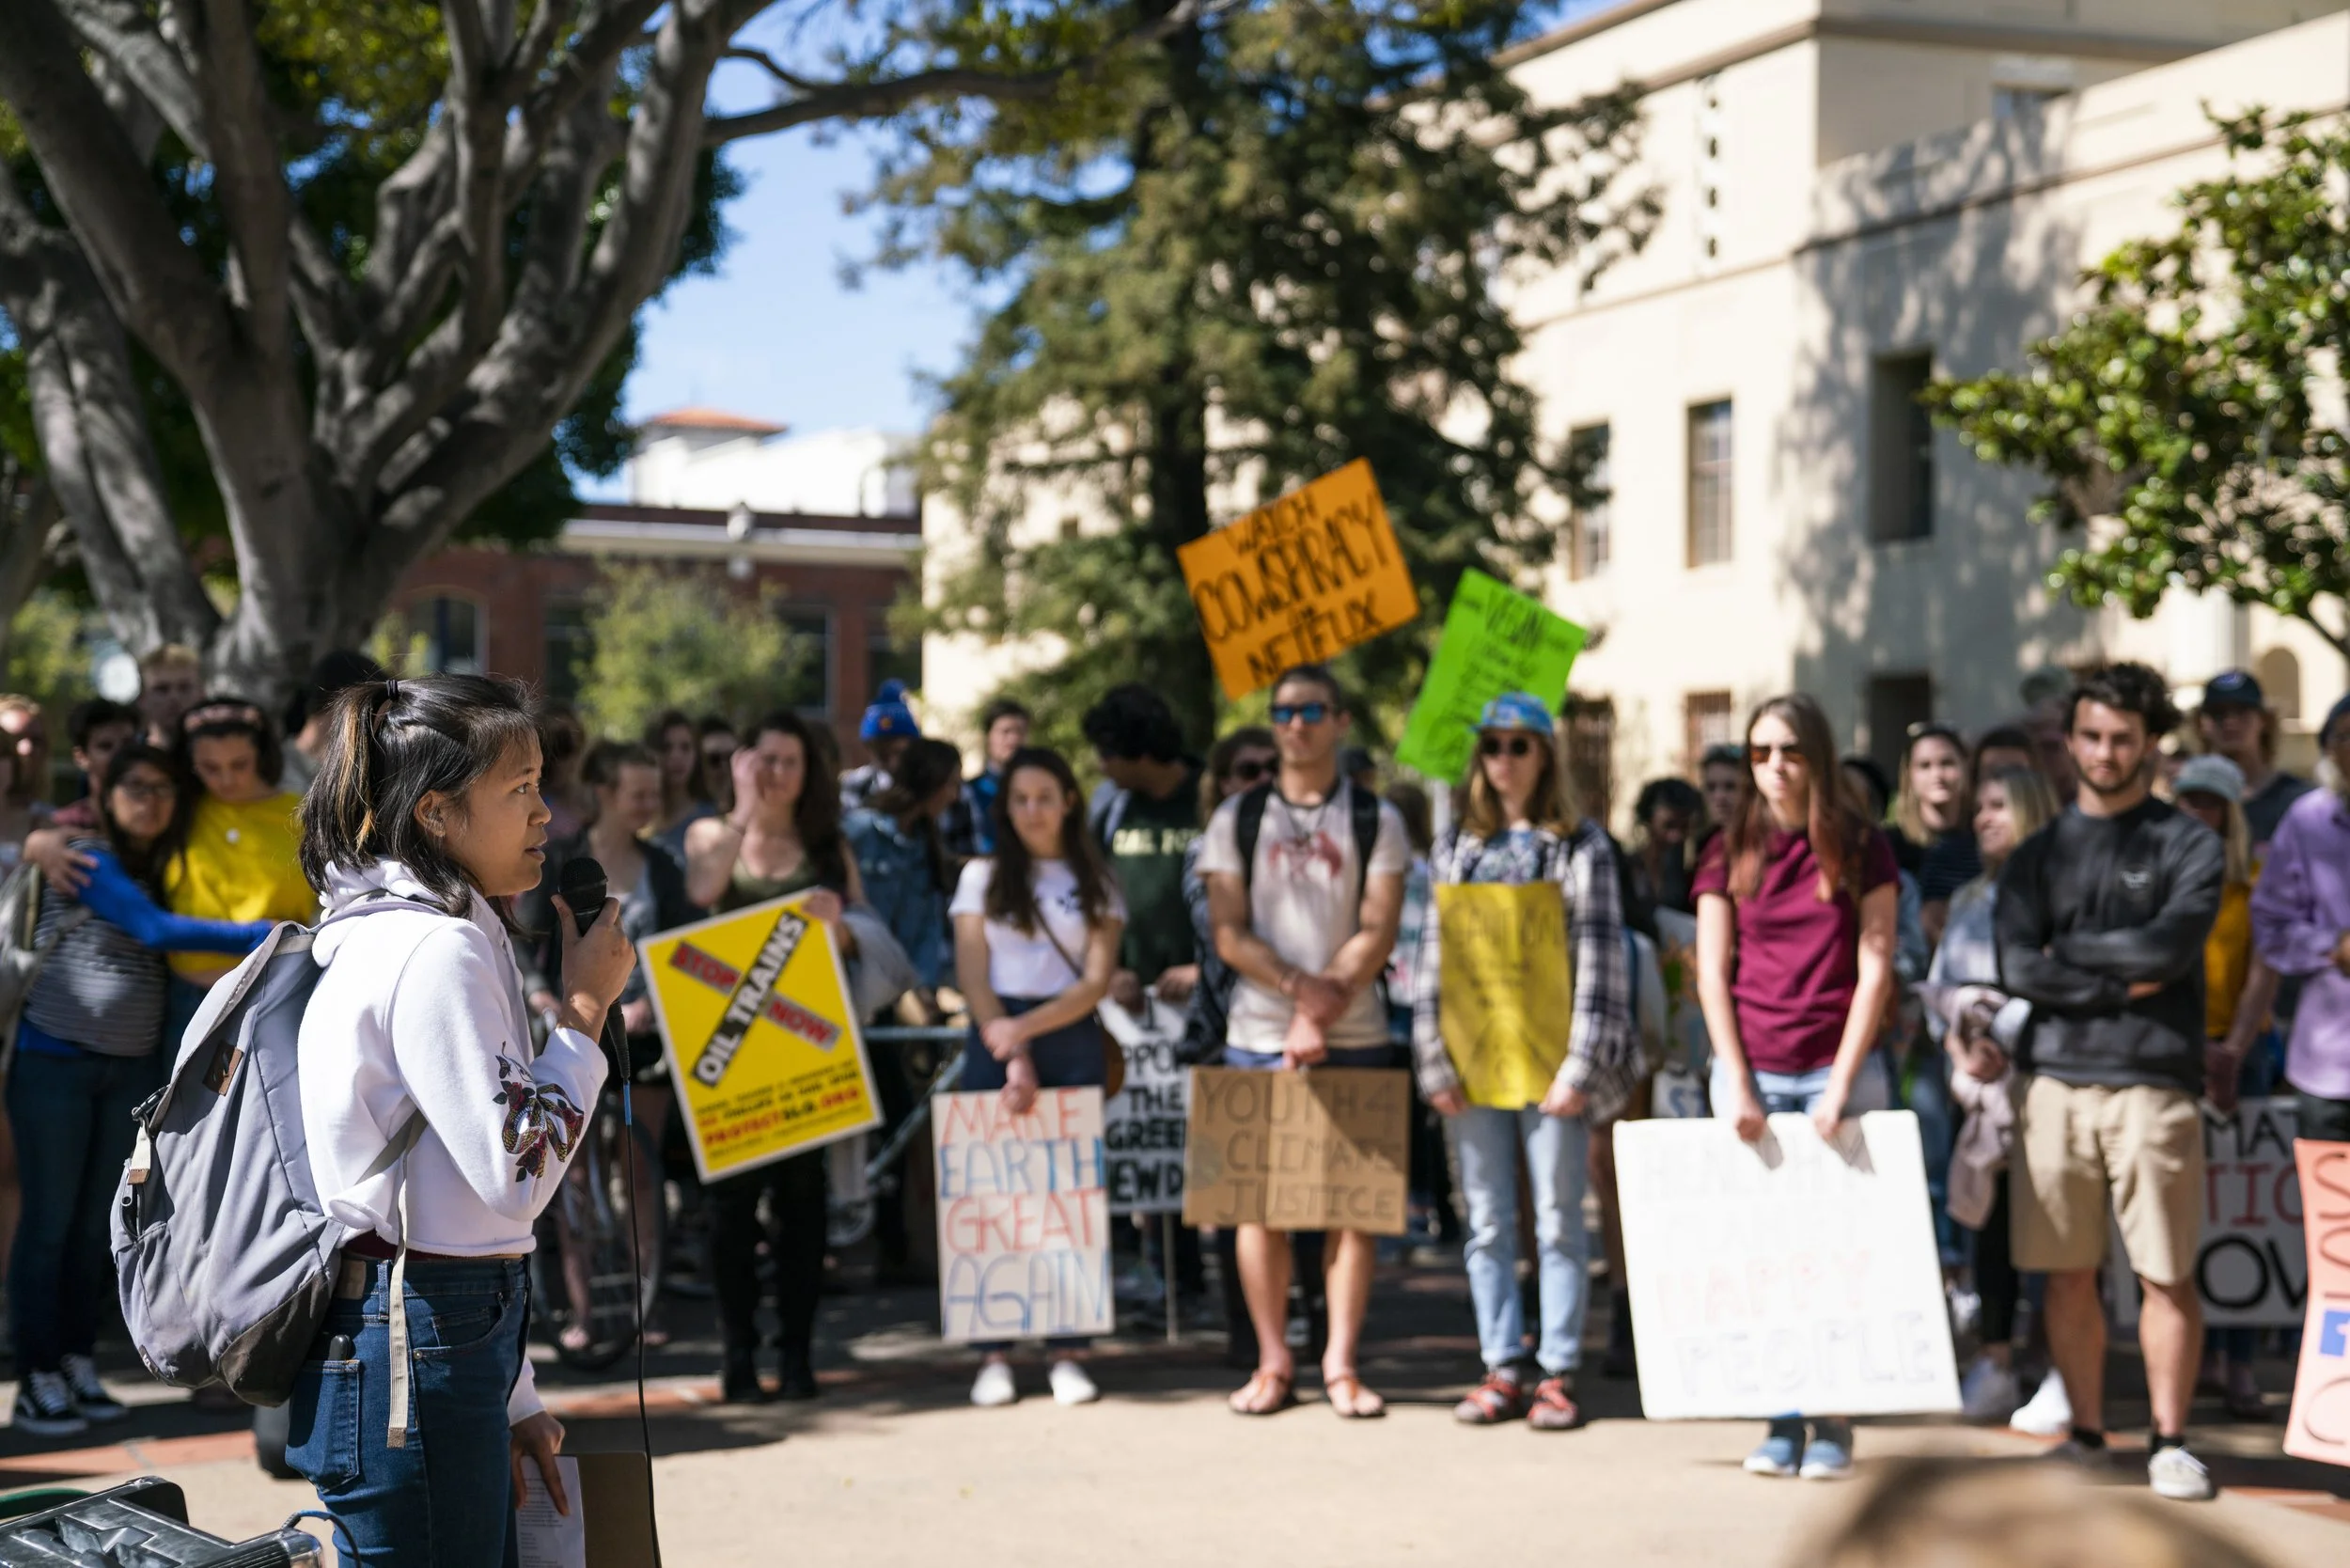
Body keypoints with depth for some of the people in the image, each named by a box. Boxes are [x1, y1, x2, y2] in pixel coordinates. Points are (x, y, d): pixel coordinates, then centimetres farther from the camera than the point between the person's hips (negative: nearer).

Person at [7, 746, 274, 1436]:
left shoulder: (158, 871, 12)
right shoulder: (88, 858, -11)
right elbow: (155, 932, -22)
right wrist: (263, 938, -27)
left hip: (129, 1069, 6)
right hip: (55, 1062, -6)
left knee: (94, 1223, 10)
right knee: (50, 1221, -3)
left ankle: (80, 1368, 16)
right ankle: (36, 1384, 1)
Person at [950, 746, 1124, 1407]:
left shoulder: (1095, 883, 9)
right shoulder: (983, 876, 10)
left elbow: (1097, 981, 0)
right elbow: (972, 976, 2)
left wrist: (1028, 1029, -14)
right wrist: (1010, 1054, -10)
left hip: (1069, 1039, 0)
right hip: (994, 1039, 0)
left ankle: (1067, 1352, 1)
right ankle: (992, 1354, -1)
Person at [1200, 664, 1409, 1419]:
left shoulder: (1376, 820, 7)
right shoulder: (1237, 817, 9)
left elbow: (1377, 933, -2)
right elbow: (1229, 934, 1)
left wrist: (1322, 1015, -13)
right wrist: (1299, 986, -15)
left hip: (1355, 1039, -1)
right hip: (1256, 1036, 1)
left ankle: (1341, 1365, 4)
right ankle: (1272, 1364, 8)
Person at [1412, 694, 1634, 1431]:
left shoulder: (1581, 845, 2)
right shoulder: (1456, 846, 12)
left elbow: (1599, 954, -3)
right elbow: (1433, 951, 10)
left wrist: (1581, 1064, -11)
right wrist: (1434, 1060, 1)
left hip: (1549, 1057, -3)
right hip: (1474, 1060, 3)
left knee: (1558, 1220, 0)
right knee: (1488, 1223, 6)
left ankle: (1557, 1373, 6)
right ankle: (1502, 1370, 12)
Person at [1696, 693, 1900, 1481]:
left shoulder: (1861, 848, 2)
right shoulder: (1730, 852, 7)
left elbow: (1874, 972, -2)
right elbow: (1712, 973, 4)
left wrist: (1841, 1084, -10)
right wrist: (1737, 1084, -5)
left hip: (1839, 1069, -2)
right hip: (1752, 1072, 2)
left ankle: (1833, 1423, 2)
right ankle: (1781, 1421, 6)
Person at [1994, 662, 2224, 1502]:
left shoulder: (2188, 845, 5)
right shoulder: (2039, 854, 13)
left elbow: (2168, 948, -11)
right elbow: (2018, 969, 0)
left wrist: (2070, 948, -1)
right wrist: (2122, 985, -7)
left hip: (2153, 1084, -3)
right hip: (2056, 1082, 3)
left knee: (2167, 1275, -1)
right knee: (2068, 1274, 6)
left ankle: (2171, 1442, 9)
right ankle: (2087, 1433, 17)